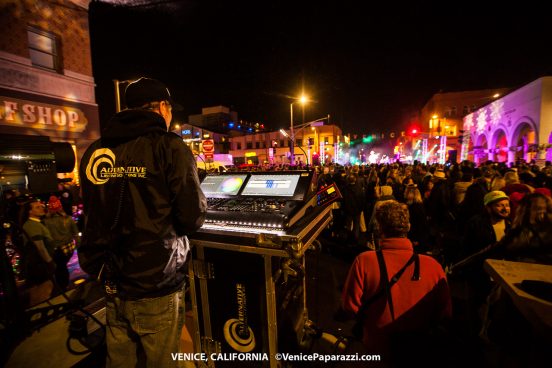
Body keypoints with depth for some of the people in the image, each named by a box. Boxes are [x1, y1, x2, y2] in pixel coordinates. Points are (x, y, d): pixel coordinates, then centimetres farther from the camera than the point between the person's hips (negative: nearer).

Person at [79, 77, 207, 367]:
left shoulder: (94, 152, 4)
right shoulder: (170, 147, -14)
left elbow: (94, 213, 13)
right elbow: (193, 219, -16)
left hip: (111, 284, 6)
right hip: (155, 288, -6)